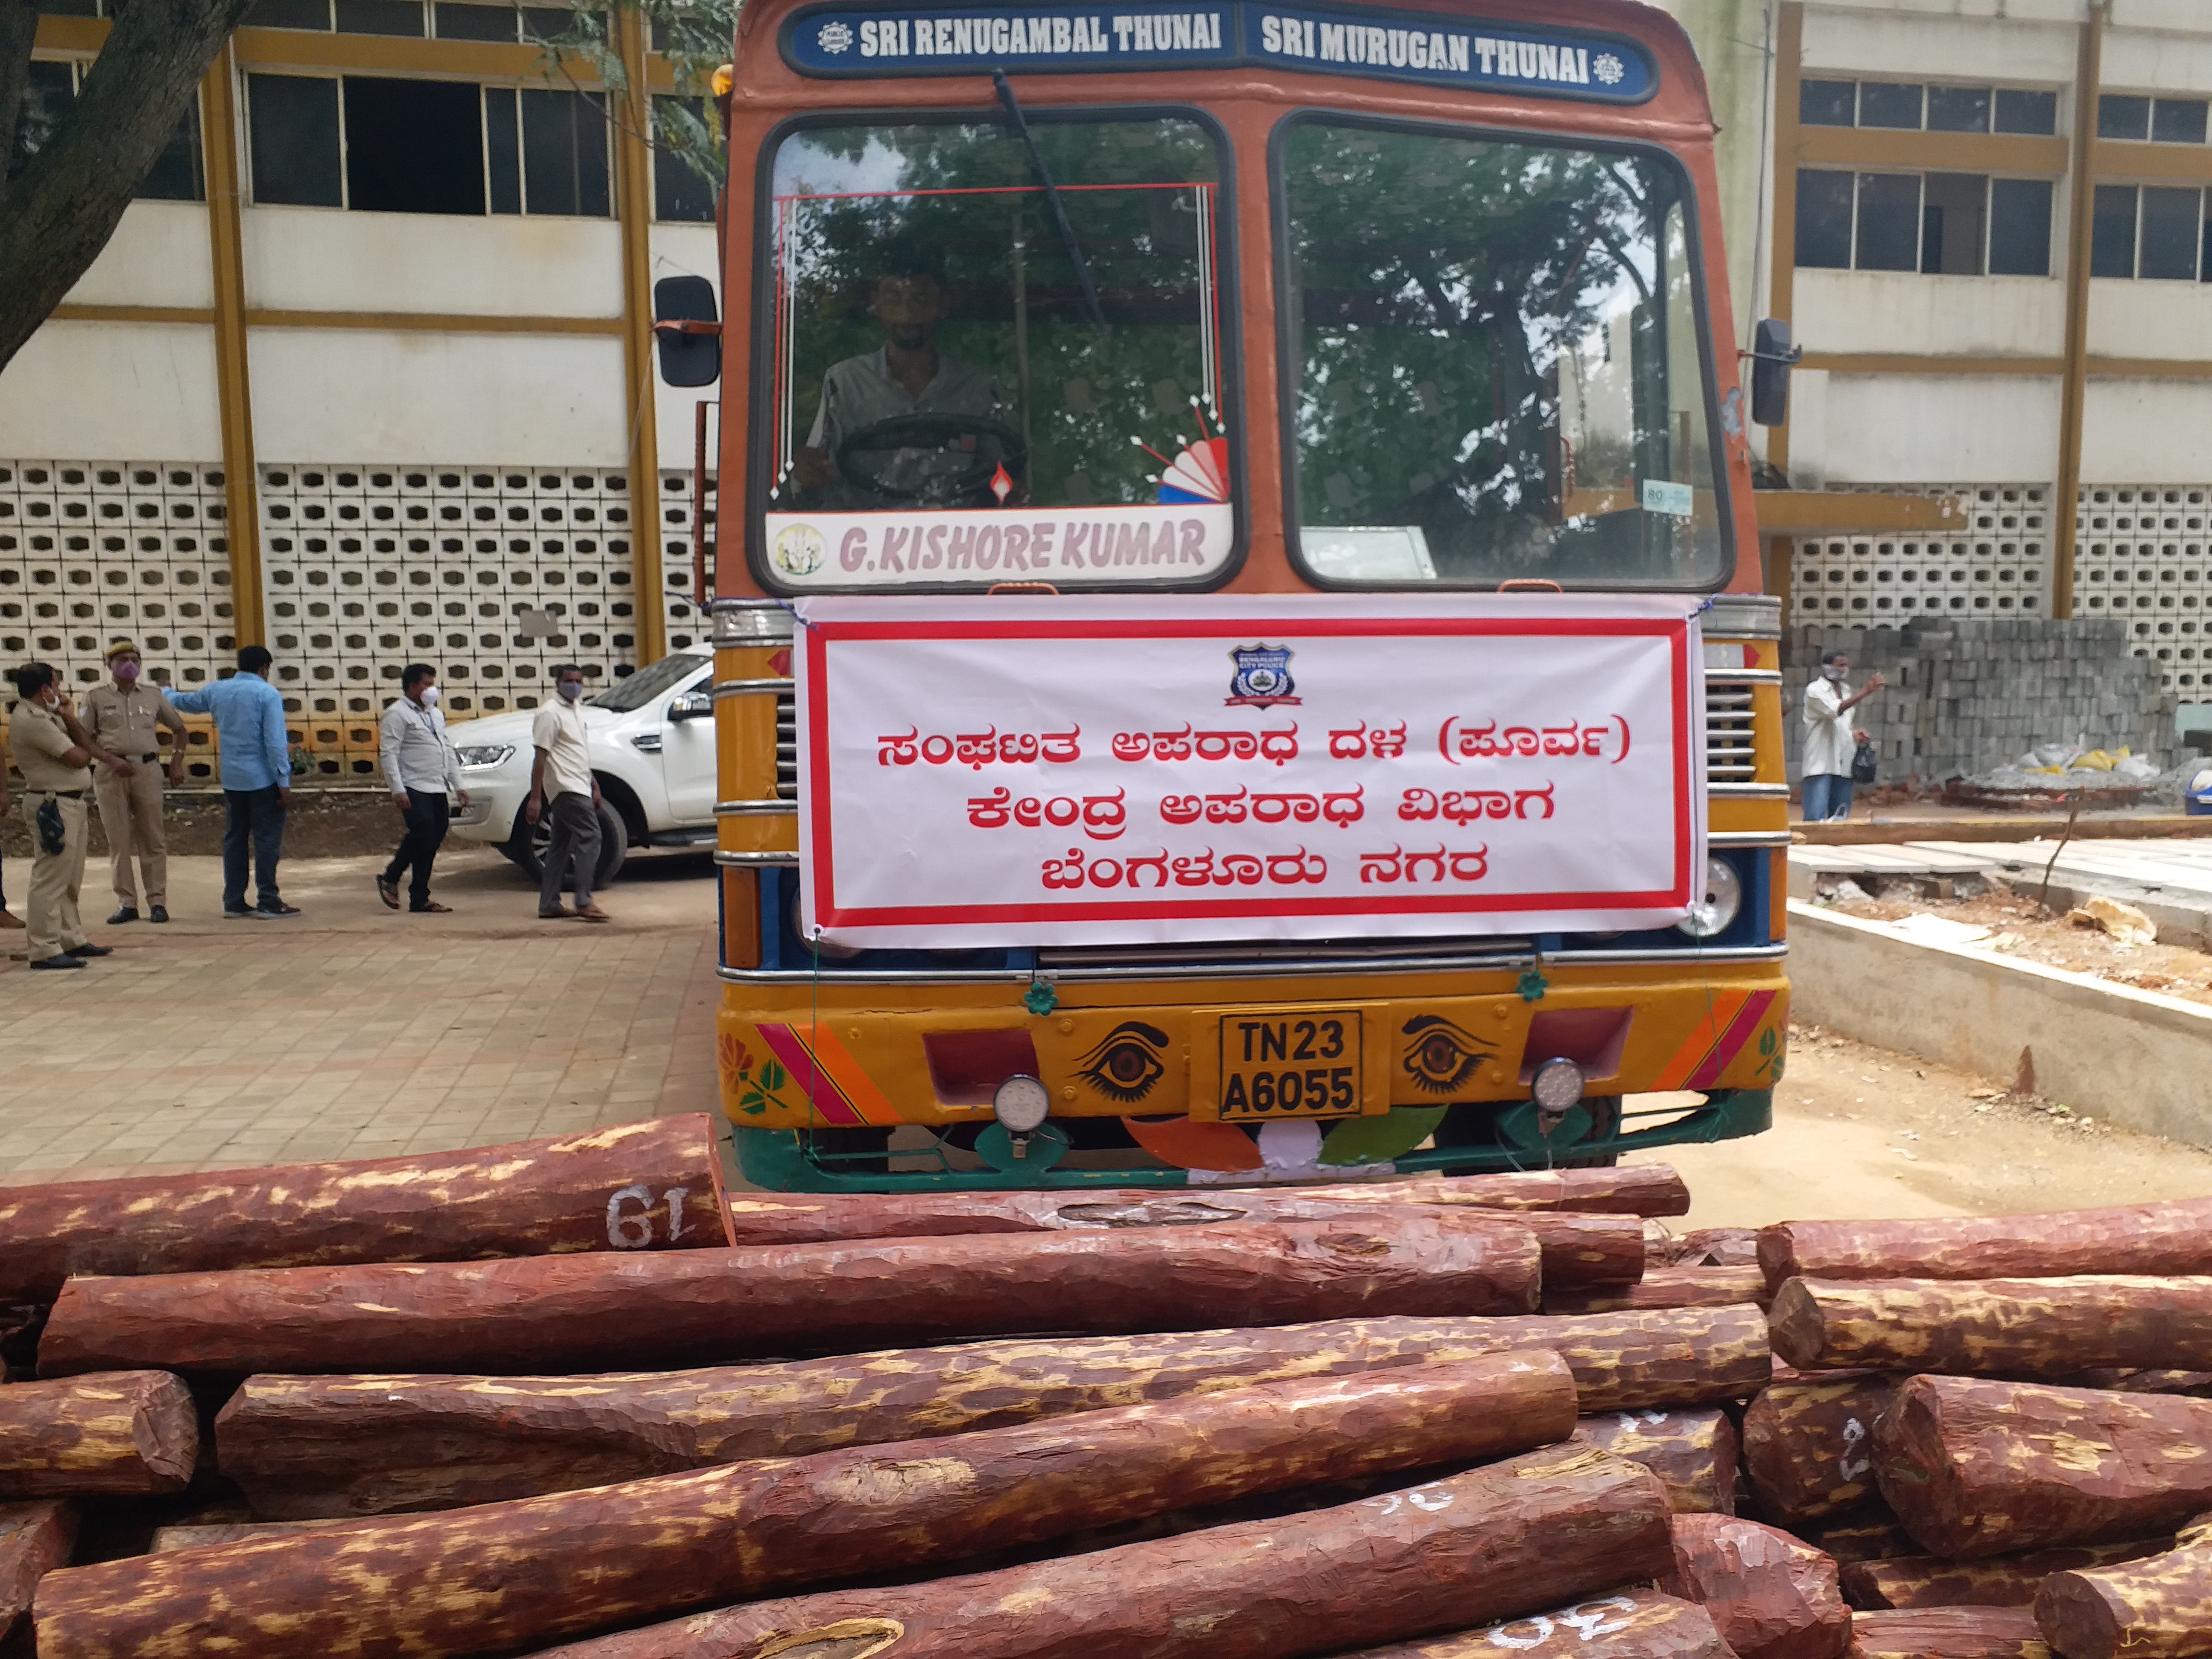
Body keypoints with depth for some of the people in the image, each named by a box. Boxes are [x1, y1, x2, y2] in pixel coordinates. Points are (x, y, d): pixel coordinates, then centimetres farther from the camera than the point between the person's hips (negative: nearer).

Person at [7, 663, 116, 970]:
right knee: (51, 880, -9)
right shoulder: (31, 721, -17)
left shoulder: (46, 715, 15)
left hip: (71, 803, 11)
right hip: (53, 806, -11)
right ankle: (45, 950, -6)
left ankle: (72, 939, 28)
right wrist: (84, 749, 3)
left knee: (71, 881, 18)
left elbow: (87, 745, 13)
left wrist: (69, 719, 1)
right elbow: (79, 758, -18)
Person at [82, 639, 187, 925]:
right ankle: (126, 904, 6)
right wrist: (111, 759, -10)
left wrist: (177, 762, 7)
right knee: (118, 841, 1)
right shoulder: (96, 697, 6)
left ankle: (158, 902, 5)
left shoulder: (153, 695, 11)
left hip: (147, 769, 1)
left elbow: (178, 729, 19)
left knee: (153, 839, 0)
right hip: (111, 772, -1)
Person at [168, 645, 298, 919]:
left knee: (234, 838, 12)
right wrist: (284, 782, -16)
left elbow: (183, 702, 30)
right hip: (263, 778, -6)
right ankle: (268, 902, -2)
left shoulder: (217, 691, 9)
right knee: (267, 839, -2)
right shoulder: (268, 694, -10)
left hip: (231, 778, 6)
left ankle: (234, 902, 15)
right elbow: (276, 742, -17)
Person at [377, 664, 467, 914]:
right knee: (423, 837, -16)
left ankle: (419, 898, 9)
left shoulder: (436, 714, 21)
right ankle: (390, 879, 4)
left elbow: (449, 751, 23)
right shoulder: (397, 714, -5)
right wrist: (397, 790, -20)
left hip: (438, 789, 8)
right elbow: (390, 754, -11)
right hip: (414, 789, -8)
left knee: (432, 842, 5)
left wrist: (458, 786, 16)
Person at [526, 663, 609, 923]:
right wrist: (535, 798, -19)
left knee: (562, 845, 9)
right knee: (589, 835, -16)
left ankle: (549, 905, 13)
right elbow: (541, 757, -15)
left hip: (577, 787, 10)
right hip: (566, 787, -10)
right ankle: (584, 902, -18)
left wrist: (593, 785, 24)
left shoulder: (576, 709, 18)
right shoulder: (550, 714, -10)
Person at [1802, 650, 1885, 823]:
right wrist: (1867, 692, -28)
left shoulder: (1846, 690, 16)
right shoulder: (1815, 690, -6)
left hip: (1843, 763, 7)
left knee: (1841, 817, 8)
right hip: (1821, 763, -7)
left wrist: (1855, 733, 5)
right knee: (1815, 817, -14)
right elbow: (1836, 710, -23)